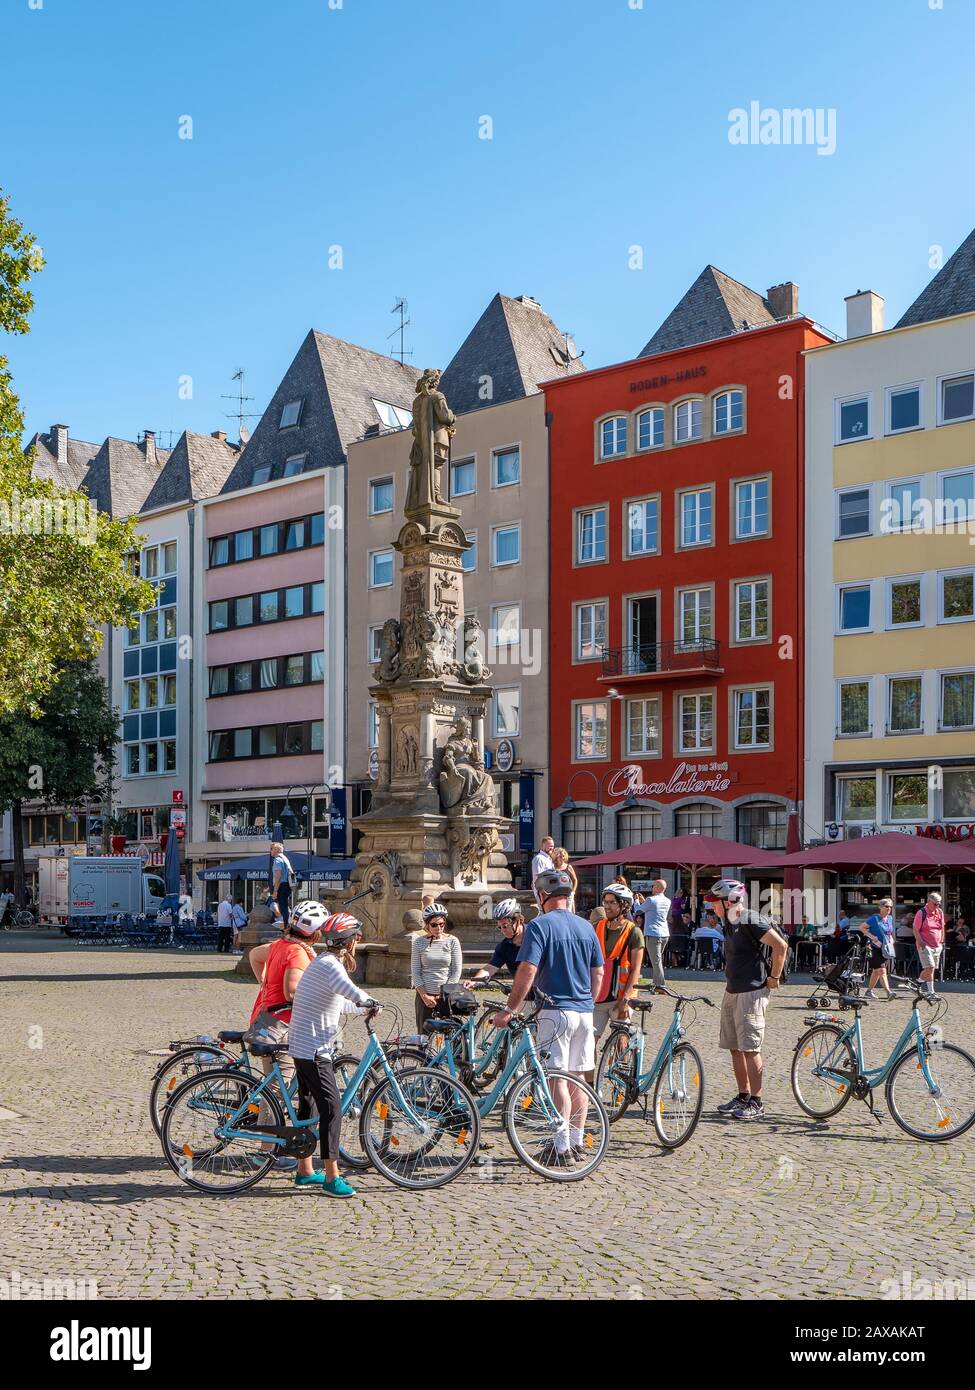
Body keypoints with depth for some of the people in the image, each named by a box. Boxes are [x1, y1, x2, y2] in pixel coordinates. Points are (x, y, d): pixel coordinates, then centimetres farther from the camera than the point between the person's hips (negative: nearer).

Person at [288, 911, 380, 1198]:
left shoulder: (322, 962, 15)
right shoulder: (330, 965, -18)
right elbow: (349, 991, -39)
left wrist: (365, 1006, 16)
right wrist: (371, 1002, -26)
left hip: (302, 1047, 11)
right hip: (314, 1050, -11)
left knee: (308, 1107, 16)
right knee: (332, 1109, -8)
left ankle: (305, 1172, 25)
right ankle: (331, 1177, -5)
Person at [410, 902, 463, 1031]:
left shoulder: (452, 941, 1)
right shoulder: (419, 942, 2)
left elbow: (457, 971, 0)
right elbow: (415, 972, 1)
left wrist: (444, 994, -6)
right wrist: (424, 996, -7)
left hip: (447, 996, 0)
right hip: (424, 996, 1)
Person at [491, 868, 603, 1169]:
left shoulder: (539, 925, -10)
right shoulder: (586, 926, 10)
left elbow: (527, 971, -18)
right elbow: (598, 973, 12)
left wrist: (510, 1010, -12)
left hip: (555, 1011, -6)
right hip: (584, 1012, 6)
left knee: (557, 1079, -2)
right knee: (577, 1077, 14)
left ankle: (562, 1148, -2)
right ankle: (578, 1141, 21)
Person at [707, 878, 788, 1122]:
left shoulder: (751, 921, -15)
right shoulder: (730, 924, 12)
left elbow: (781, 945, -19)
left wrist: (774, 977, -13)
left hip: (751, 992, -9)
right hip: (732, 992, 10)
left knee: (750, 1048, -7)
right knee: (735, 1048, 13)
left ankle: (756, 1104, -1)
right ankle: (743, 1096, 23)